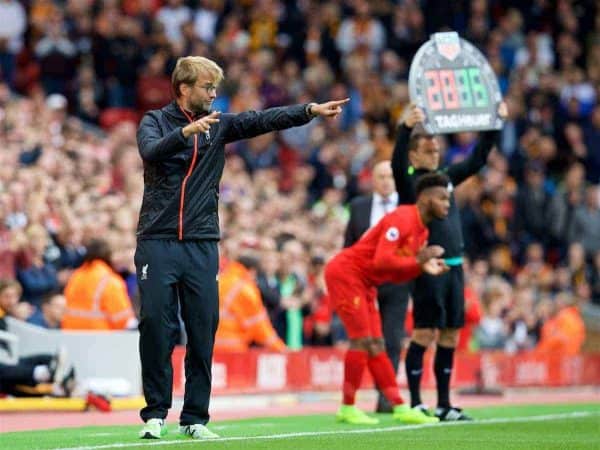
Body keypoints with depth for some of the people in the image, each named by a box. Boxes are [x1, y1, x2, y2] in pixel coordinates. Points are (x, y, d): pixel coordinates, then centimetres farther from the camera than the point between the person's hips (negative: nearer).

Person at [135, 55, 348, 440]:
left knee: (203, 333, 2)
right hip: (158, 242, -3)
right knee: (156, 329, -4)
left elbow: (262, 120, -1)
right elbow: (151, 151, -19)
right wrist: (187, 131, -35)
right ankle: (156, 415, 5)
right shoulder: (155, 121, 2)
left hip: (202, 245, 3)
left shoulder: (218, 125, 11)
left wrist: (311, 110, -14)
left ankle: (195, 418, 8)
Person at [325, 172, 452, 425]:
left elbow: (395, 275, 10)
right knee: (362, 340, -10)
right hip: (345, 274, -10)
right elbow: (381, 261, -30)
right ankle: (347, 408, -2)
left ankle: (399, 408, 6)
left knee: (375, 345, 7)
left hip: (364, 282, 10)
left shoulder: (422, 231, 10)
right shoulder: (402, 219, -20)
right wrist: (417, 259, -23)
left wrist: (424, 268, -5)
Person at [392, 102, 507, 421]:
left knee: (450, 336, 8)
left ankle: (444, 405, 13)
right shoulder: (408, 180, -3)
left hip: (454, 266, 7)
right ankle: (415, 403, -1)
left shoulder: (446, 176, 16)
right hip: (427, 267, -7)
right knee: (424, 334, -6)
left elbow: (477, 159, 20)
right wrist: (406, 128, -38)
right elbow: (396, 162, -23)